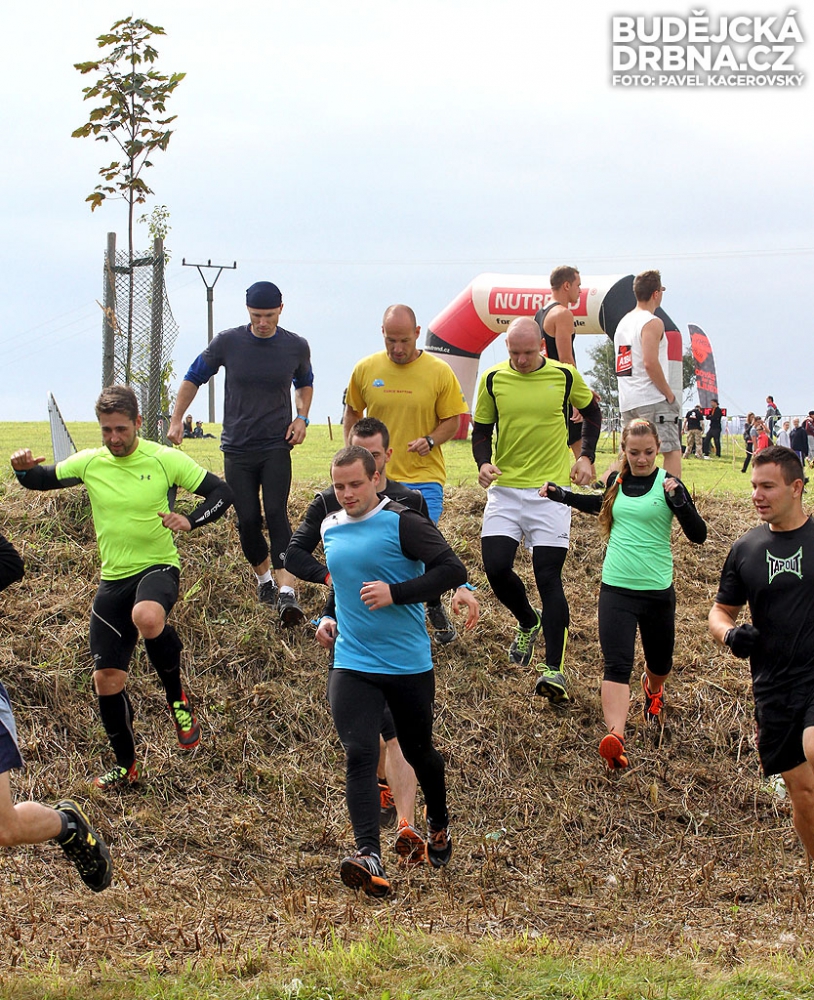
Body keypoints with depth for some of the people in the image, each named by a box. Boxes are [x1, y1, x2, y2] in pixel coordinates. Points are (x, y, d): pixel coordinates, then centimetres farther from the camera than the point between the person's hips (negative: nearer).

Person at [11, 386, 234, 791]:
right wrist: (24, 468, -9)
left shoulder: (165, 460, -6)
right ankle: (125, 764, 23)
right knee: (106, 678, 1)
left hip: (158, 567, -4)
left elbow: (221, 492, -1)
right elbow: (41, 480, 15)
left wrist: (190, 520, -19)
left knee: (147, 616, -39)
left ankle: (177, 697, -12)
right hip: (113, 578, 4)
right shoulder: (88, 463, 3)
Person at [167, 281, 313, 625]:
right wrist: (176, 421, 8)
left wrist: (302, 418, 5)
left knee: (276, 514, -16)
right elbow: (194, 378, 10)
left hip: (277, 447, -1)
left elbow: (304, 382, 21)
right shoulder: (227, 342, -5)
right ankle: (264, 579, 24)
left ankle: (287, 593, -24)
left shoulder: (296, 347, -1)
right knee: (248, 521, -1)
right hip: (237, 448, 1)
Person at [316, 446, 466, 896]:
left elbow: (453, 569, -17)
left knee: (417, 750, 15)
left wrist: (395, 593, -24)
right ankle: (368, 855, -23)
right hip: (351, 663, 4)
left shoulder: (402, 523, -11)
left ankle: (438, 823, 44)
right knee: (359, 754, -14)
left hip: (409, 663, -3)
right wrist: (328, 617, 11)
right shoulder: (331, 528, 9)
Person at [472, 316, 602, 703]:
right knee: (496, 568, -8)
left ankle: (554, 669, -7)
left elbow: (591, 412, 15)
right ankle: (528, 622, 25)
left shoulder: (564, 376, -3)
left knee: (548, 576, -8)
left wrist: (586, 457, 4)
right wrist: (483, 463, -11)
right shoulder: (493, 379, 0)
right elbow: (481, 431, 9)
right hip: (505, 487, 2)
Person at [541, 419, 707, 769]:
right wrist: (562, 496, 22)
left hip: (657, 589, -1)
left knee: (659, 662, 18)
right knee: (616, 664, -15)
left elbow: (698, 535, -12)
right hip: (616, 587, 1)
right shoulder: (616, 481, 5)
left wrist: (679, 501, -27)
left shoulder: (667, 484, -6)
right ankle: (614, 737, -29)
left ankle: (653, 690, 55)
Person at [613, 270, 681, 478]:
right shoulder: (652, 323, -10)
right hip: (652, 400, -8)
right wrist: (670, 395, -12)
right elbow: (650, 363, -20)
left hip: (627, 402, 8)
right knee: (672, 449, -7)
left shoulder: (623, 322, 17)